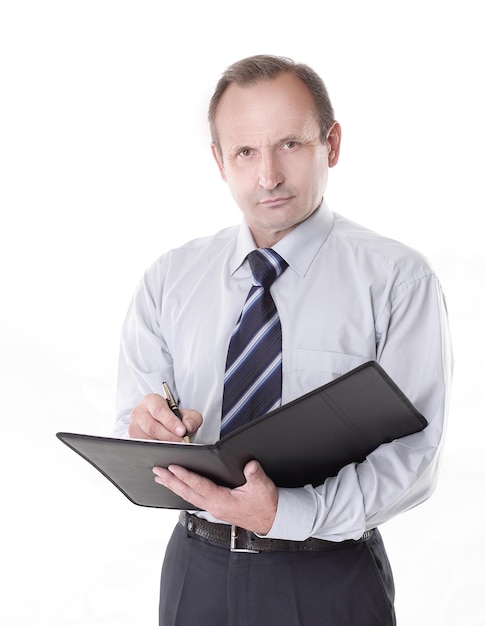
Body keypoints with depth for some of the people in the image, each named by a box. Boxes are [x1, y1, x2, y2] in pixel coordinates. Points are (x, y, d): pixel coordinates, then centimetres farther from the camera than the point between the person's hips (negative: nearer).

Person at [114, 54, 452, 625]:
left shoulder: (397, 279, -9)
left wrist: (286, 514, -29)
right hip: (197, 572, 3)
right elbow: (131, 426, 2)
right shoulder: (168, 279, 2)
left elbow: (410, 454, -15)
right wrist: (147, 431, -22)